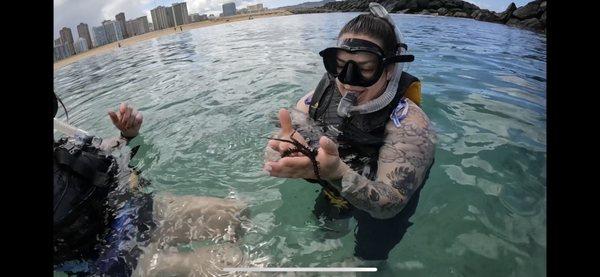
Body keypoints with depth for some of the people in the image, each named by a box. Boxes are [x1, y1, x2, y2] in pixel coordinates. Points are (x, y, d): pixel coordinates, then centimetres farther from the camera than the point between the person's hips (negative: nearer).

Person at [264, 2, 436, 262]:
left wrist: (335, 172, -57)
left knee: (369, 258, 21)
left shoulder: (410, 123, -35)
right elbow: (274, 153, -21)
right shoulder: (319, 98, -22)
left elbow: (388, 206, -38)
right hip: (334, 196, 4)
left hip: (378, 214, -3)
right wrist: (286, 150, -47)